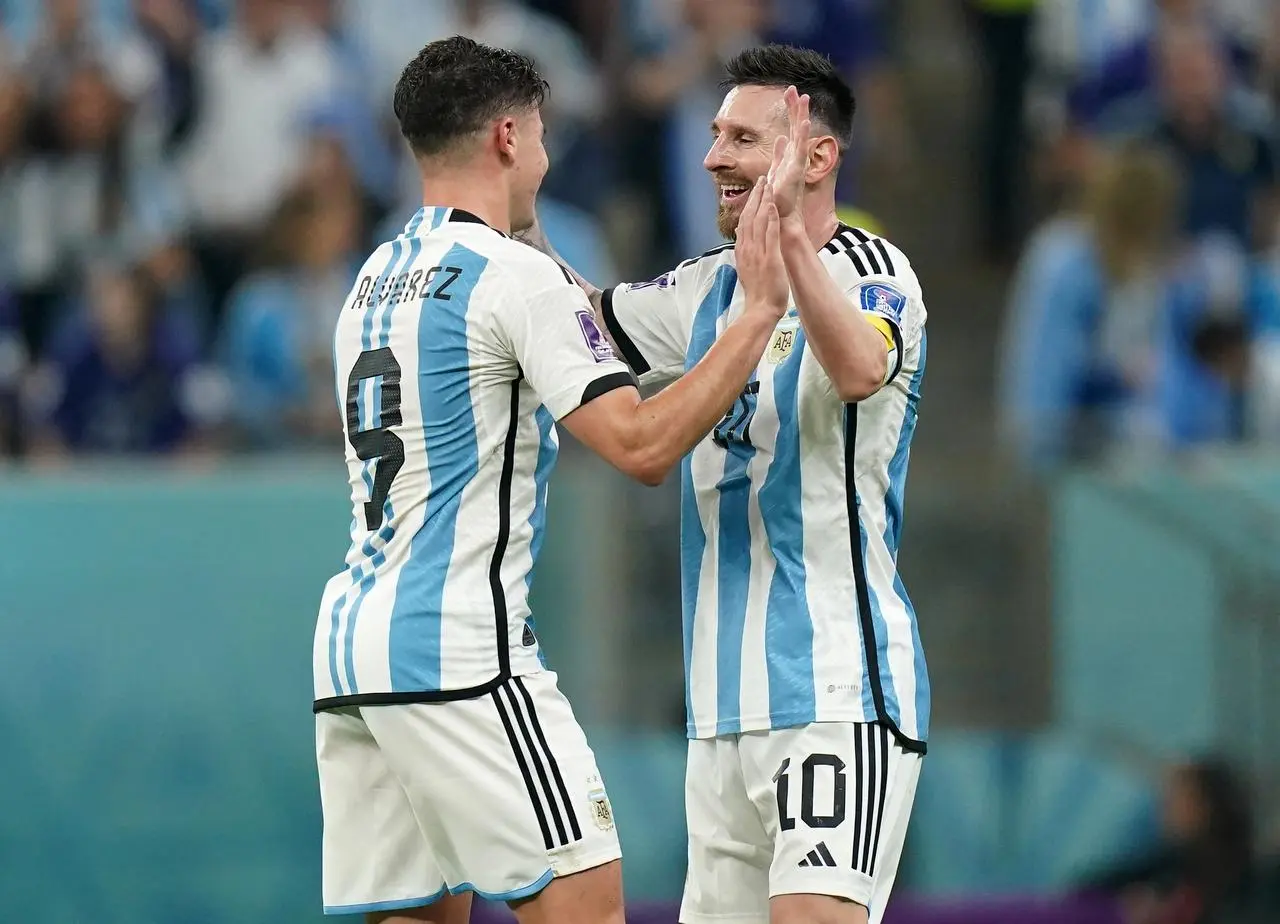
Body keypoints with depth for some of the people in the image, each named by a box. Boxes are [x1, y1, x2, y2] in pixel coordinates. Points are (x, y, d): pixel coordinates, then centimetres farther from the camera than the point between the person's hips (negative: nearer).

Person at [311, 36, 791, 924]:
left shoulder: (374, 281, 17)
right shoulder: (515, 275, -8)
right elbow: (643, 444, -15)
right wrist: (760, 313, -10)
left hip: (351, 643, 9)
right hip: (458, 654, -9)